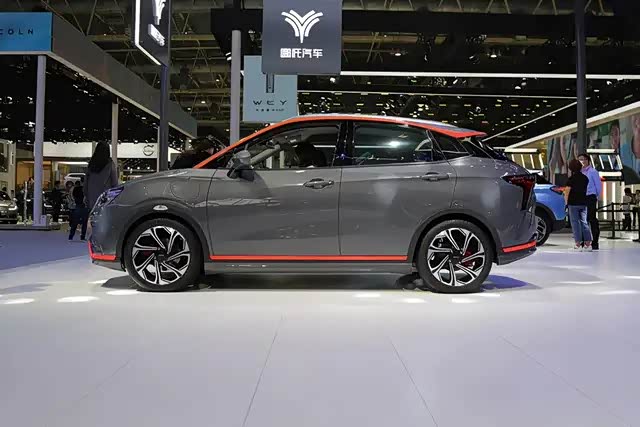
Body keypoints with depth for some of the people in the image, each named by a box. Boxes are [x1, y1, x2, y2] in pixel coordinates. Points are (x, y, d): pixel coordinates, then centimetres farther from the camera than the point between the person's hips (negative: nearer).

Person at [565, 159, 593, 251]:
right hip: (583, 203, 5)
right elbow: (586, 190, 13)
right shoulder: (585, 178, 6)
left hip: (573, 203, -5)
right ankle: (588, 243, 5)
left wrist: (567, 202, -4)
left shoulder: (572, 178, -10)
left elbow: (567, 191, -12)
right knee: (584, 222, 9)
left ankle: (578, 244, -2)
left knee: (575, 222, -1)